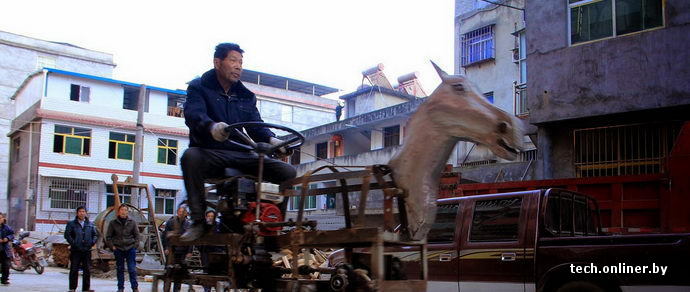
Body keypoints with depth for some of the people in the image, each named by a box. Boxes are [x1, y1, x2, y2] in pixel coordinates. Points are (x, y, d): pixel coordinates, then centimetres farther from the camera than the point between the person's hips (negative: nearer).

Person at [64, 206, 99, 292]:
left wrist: (92, 242, -2)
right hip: (75, 250, -3)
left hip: (87, 250, 3)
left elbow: (95, 234, 14)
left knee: (87, 270, 5)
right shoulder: (71, 224, 4)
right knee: (74, 270, 0)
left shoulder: (90, 224, 13)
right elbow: (67, 234, -4)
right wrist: (73, 243, -13)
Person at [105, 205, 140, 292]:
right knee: (120, 269, 7)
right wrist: (112, 246, -3)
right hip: (118, 249, 1)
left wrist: (135, 245, 0)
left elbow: (137, 235, 10)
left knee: (132, 269, -3)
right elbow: (108, 237, 7)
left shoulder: (132, 222, 4)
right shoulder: (113, 223, 3)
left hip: (130, 249, -1)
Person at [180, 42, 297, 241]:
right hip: (210, 153, -4)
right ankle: (198, 221, -28)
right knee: (190, 157, -40)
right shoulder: (199, 87, 5)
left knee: (288, 172, -15)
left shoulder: (246, 96, 21)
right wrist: (211, 126, -40)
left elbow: (256, 124, 9)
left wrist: (271, 139, -16)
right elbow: (193, 114, -15)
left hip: (241, 155, 4)